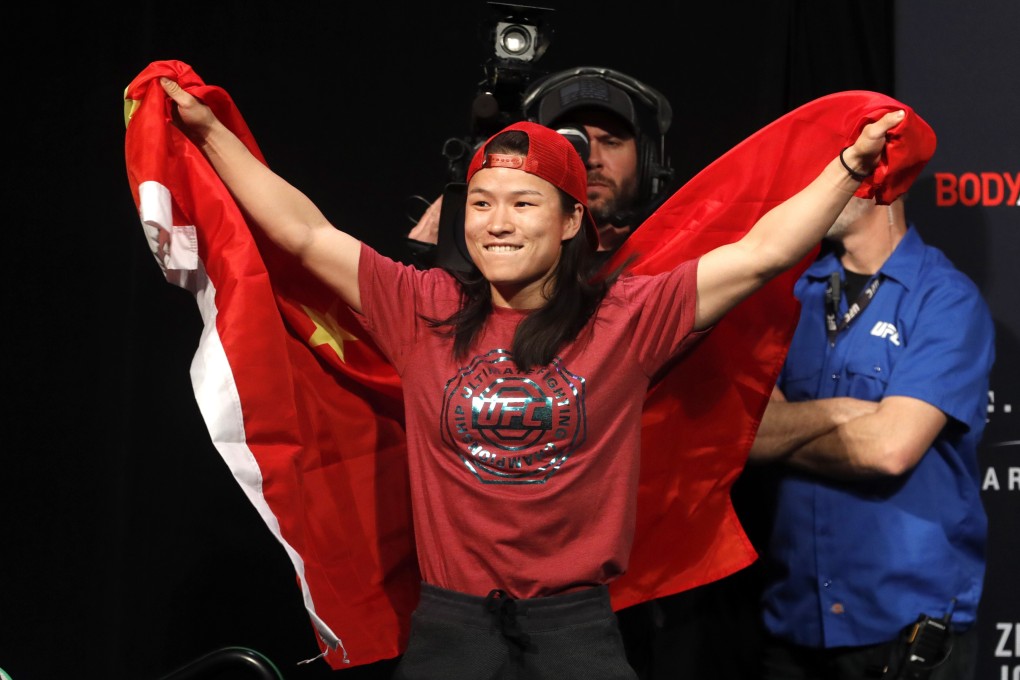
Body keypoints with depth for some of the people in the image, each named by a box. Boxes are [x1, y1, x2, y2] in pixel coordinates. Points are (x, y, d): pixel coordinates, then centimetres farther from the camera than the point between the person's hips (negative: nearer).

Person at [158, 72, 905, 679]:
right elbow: (303, 232, 5)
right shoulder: (423, 309, 2)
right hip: (452, 615, 1)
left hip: (576, 616, -1)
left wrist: (851, 163, -10)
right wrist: (211, 133, 6)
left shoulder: (627, 316, -2)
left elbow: (761, 252, -5)